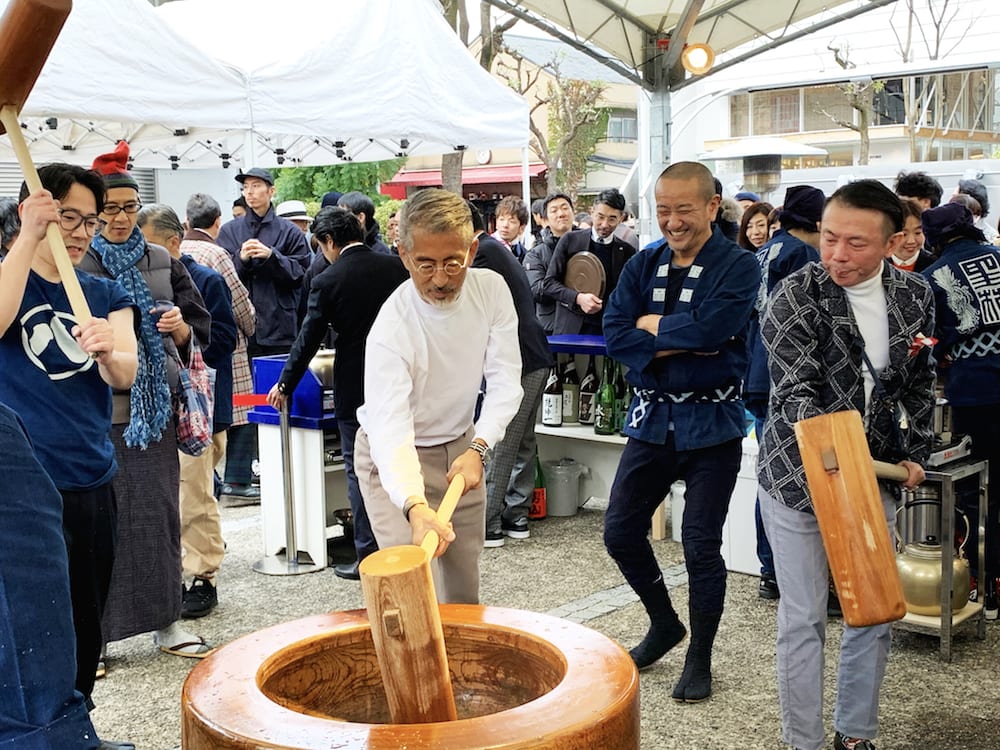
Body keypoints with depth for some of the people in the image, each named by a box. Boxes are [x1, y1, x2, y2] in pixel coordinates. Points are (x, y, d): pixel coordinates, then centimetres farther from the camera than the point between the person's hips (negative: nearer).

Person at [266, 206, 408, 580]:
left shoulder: (328, 281, -10)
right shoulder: (396, 267, 1)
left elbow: (308, 340, -5)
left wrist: (284, 385, 8)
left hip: (355, 388, -4)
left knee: (360, 470, 5)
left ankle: (368, 557, 9)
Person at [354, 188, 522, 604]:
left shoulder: (491, 290, -14)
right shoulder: (391, 329, -29)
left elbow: (505, 381, -12)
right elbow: (391, 430, -37)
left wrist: (477, 448, -27)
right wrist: (415, 507, -53)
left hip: (460, 447, 5)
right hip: (397, 458, -5)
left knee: (464, 590, 13)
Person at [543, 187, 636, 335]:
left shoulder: (626, 252, 7)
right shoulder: (570, 240, 5)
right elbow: (548, 283, 4)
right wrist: (578, 298, -12)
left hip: (608, 331, 1)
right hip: (570, 329, 0)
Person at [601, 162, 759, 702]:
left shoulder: (738, 267, -8)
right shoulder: (643, 265, 6)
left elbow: (713, 327, -25)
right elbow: (614, 334, -6)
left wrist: (652, 324, -11)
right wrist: (683, 343, -17)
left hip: (711, 424, -5)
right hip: (651, 418, 5)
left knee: (701, 546, 2)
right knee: (620, 531, 7)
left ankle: (699, 658, 23)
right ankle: (664, 624, 32)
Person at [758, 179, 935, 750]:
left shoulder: (915, 296, 0)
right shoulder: (795, 299, -15)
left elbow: (921, 383, 14)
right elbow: (795, 392, -23)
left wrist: (916, 455, 6)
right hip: (798, 476, -5)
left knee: (876, 614, 12)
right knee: (804, 619, 2)